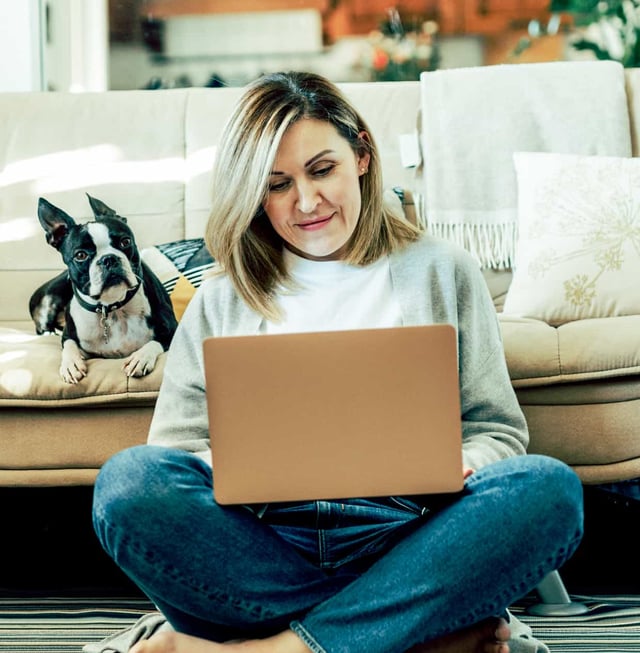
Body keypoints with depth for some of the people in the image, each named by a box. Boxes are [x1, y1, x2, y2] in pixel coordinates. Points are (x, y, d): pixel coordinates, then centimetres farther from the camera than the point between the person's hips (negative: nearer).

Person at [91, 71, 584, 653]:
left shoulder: (440, 271, 18)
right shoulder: (223, 301, 20)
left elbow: (498, 430, 15)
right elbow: (175, 449, 12)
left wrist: (454, 469, -9)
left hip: (401, 534, 0)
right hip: (263, 545, 1)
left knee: (549, 487, -29)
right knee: (129, 478, -29)